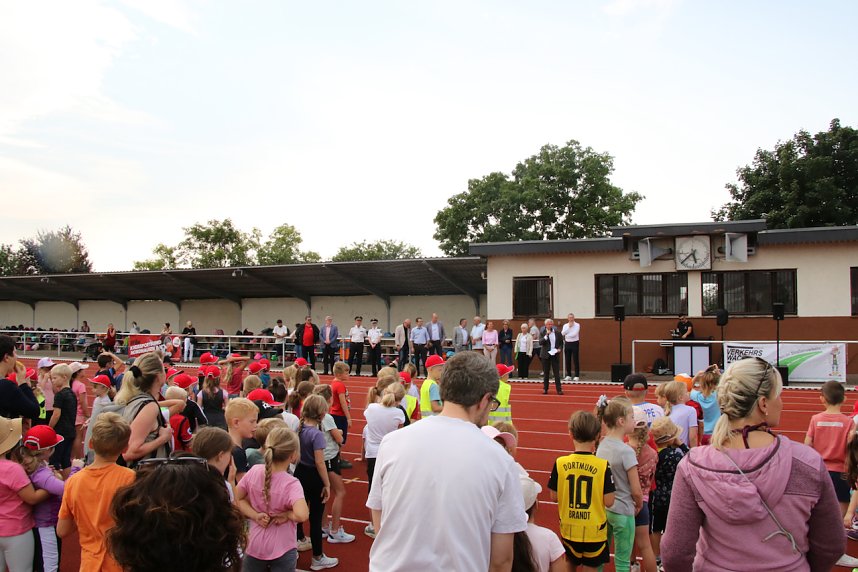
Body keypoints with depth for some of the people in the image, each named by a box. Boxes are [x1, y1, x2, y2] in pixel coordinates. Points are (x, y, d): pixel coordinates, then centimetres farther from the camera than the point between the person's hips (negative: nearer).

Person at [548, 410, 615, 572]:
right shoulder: (603, 466, -16)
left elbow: (554, 497, -4)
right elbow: (609, 502, -13)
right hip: (594, 530, -2)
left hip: (569, 529, 2)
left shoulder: (560, 463, -12)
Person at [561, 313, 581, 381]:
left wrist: (567, 335, -6)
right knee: (568, 360, 6)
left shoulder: (577, 325, -3)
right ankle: (568, 375, 15)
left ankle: (577, 376, 3)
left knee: (575, 360, -2)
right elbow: (562, 333, -8)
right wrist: (569, 327, -12)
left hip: (574, 343, -4)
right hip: (567, 343, 4)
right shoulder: (565, 325, 8)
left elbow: (574, 334, -15)